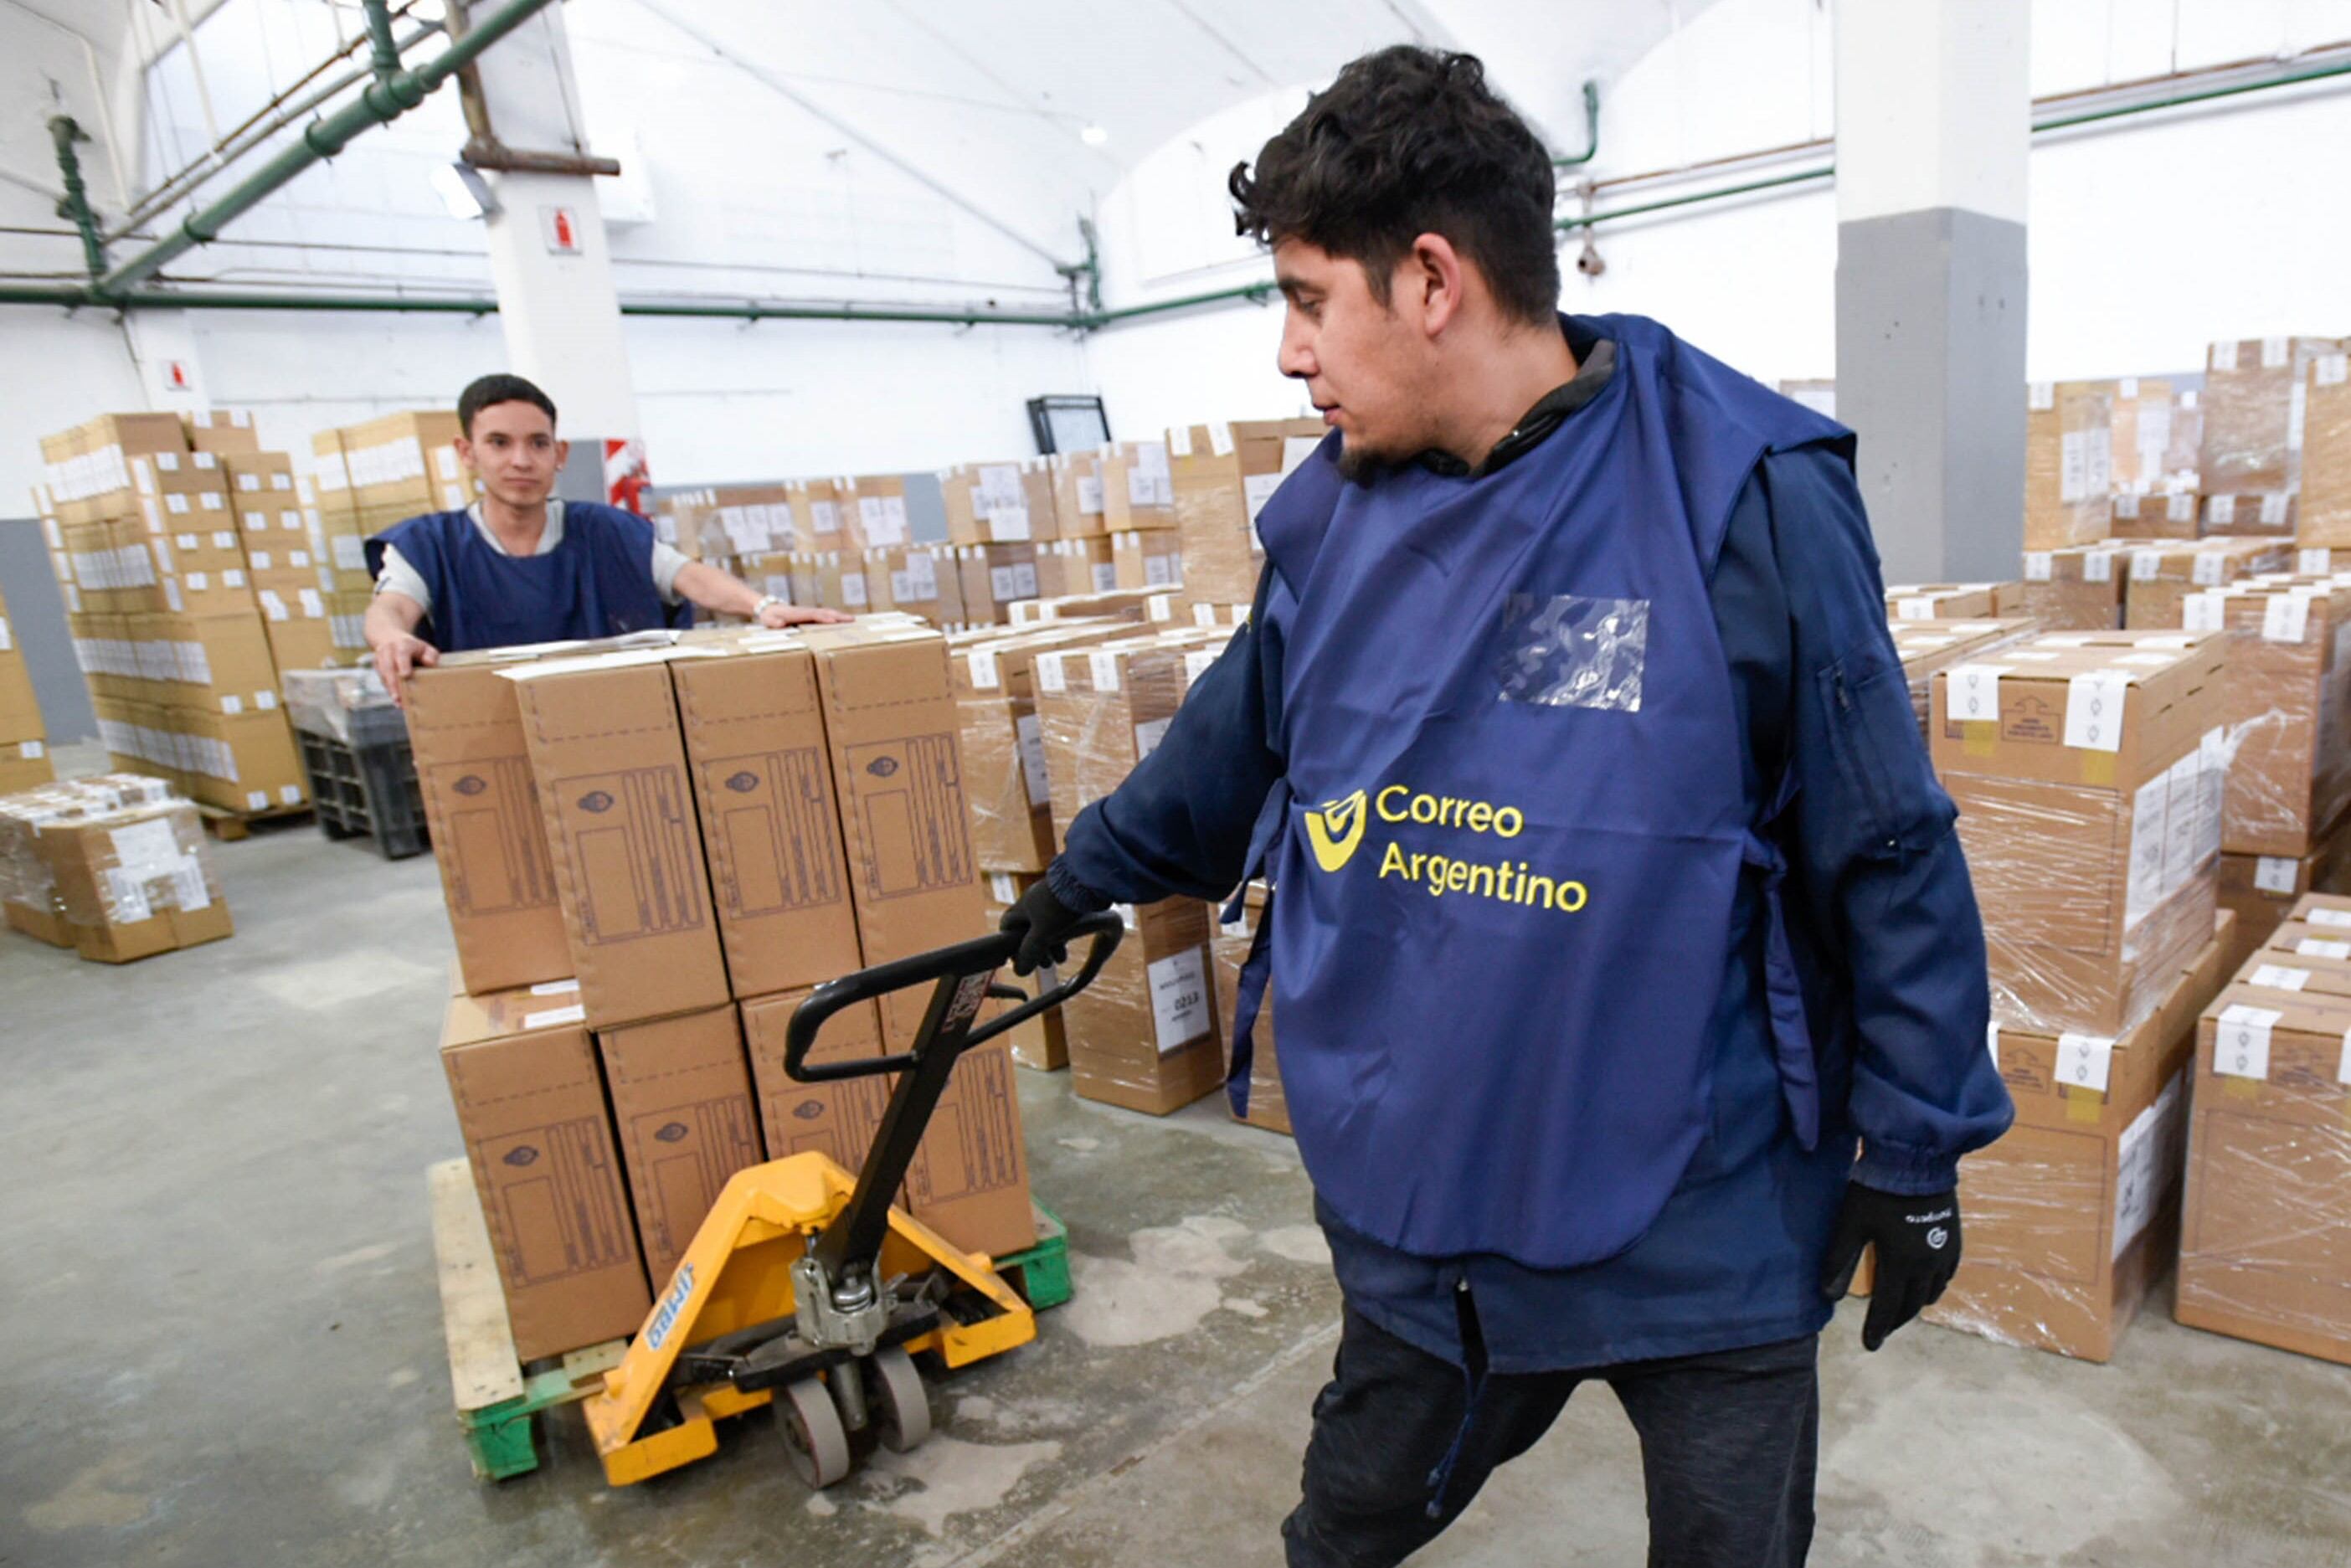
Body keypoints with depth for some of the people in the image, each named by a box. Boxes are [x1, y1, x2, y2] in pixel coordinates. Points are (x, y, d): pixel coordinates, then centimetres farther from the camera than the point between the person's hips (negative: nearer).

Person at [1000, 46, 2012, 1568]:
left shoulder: (1742, 498, -18)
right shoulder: (1334, 516, -4)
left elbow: (1887, 855, -10)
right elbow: (1237, 744, 13)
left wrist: (1916, 1145, -4)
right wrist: (1090, 873, 26)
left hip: (1707, 1227, -3)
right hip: (1415, 1211, 4)